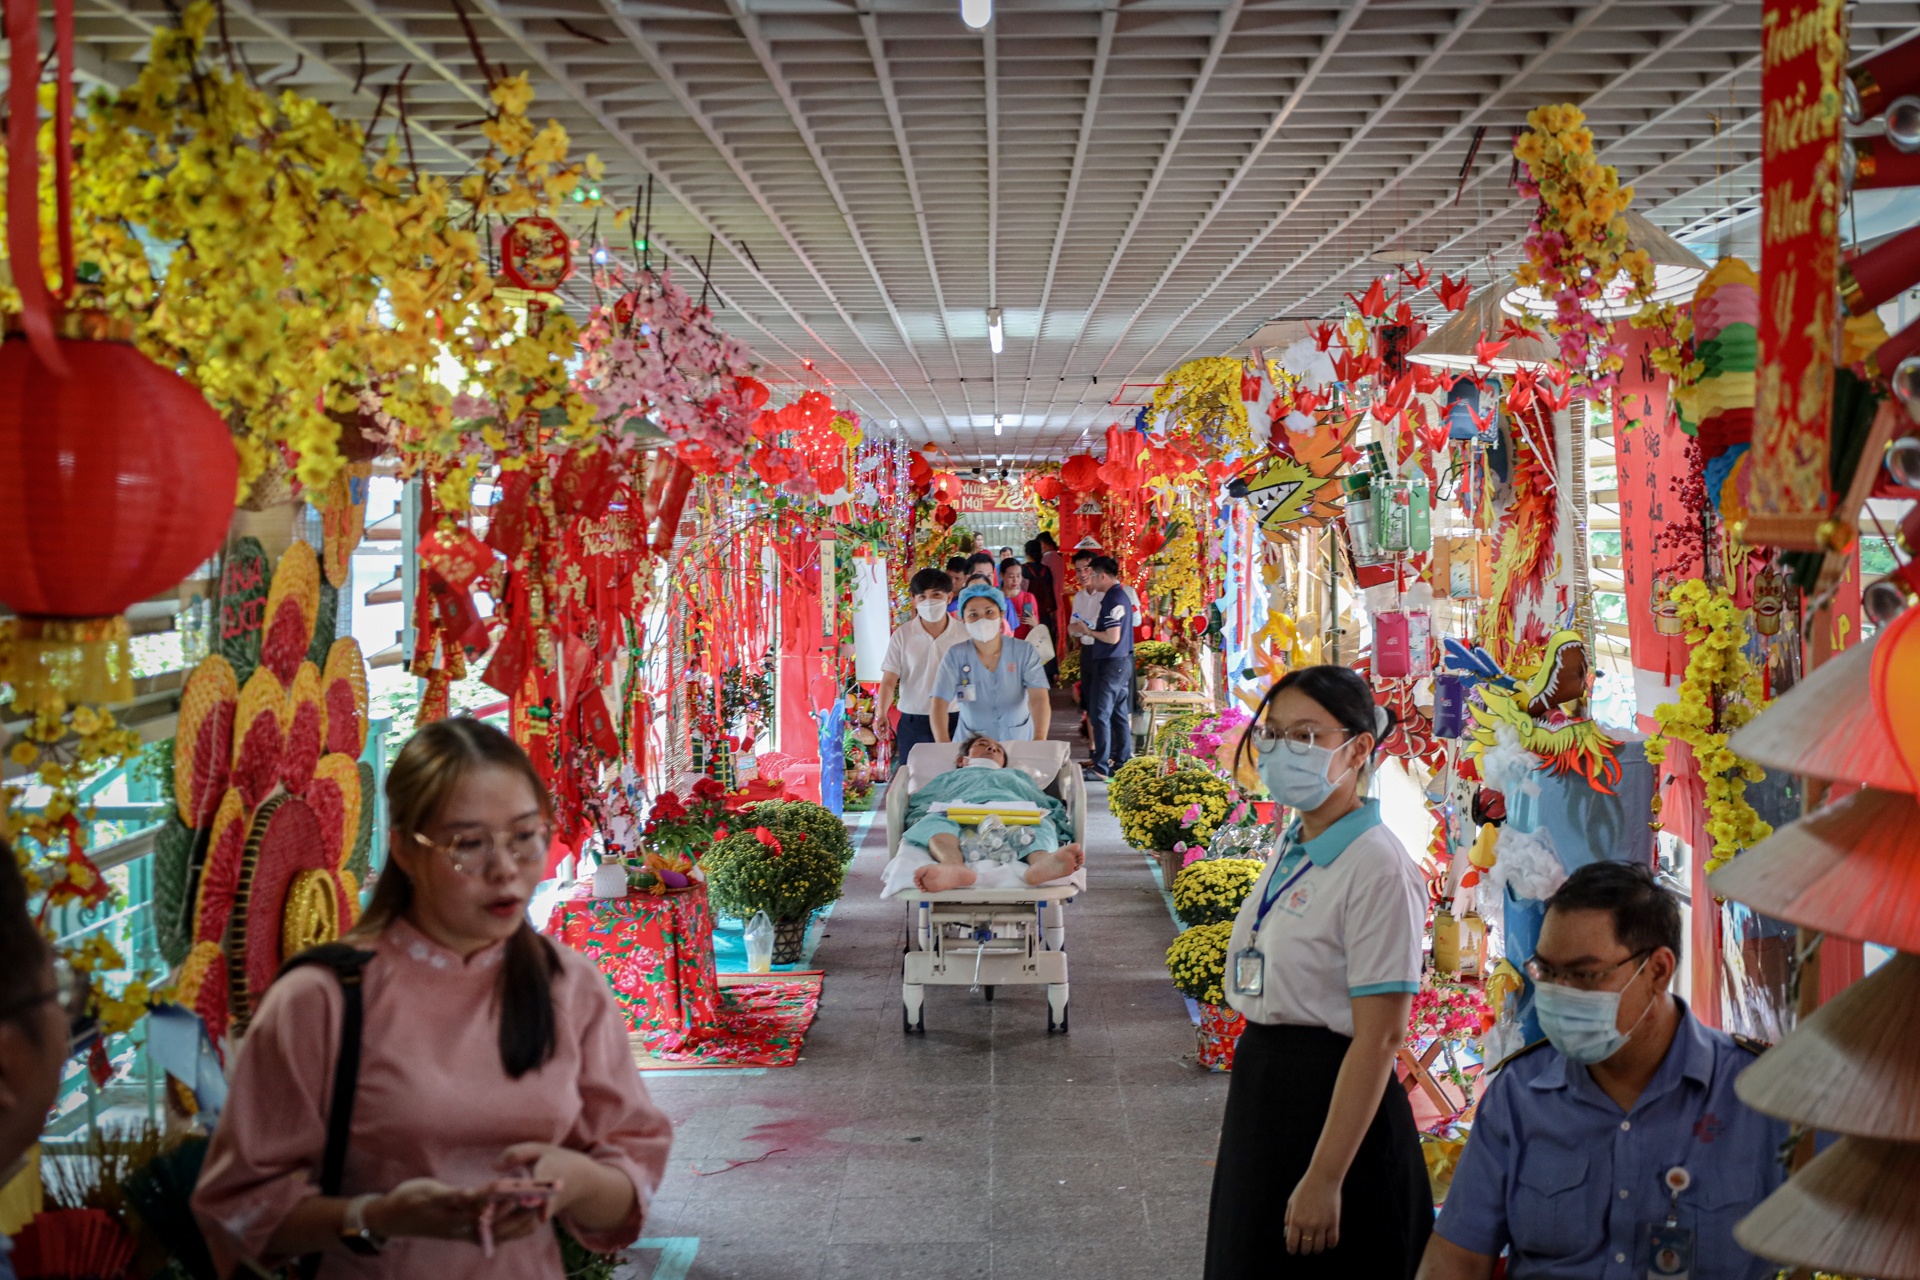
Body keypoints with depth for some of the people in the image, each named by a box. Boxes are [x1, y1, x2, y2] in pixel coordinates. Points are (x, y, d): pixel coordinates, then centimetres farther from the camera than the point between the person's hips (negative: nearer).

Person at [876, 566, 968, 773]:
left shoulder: (965, 633, -1)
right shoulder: (902, 636, -2)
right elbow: (889, 681, -4)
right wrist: (881, 714, -20)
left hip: (954, 721, 0)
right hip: (913, 723, 0)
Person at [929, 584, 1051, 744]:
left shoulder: (1025, 651, -2)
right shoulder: (955, 656, -1)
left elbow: (1038, 698, -13)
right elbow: (940, 703, -9)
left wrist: (1039, 738, -31)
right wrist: (943, 743, -27)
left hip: (1019, 741, 0)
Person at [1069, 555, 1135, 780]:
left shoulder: (1113, 599, -18)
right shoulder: (1119, 596, 13)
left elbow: (1113, 637, -23)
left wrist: (1088, 631, -9)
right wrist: (1084, 630, 9)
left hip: (1110, 664, -10)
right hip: (1119, 662, 10)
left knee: (1099, 715, -7)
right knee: (1119, 714, 12)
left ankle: (1101, 767, -6)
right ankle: (1122, 761, 17)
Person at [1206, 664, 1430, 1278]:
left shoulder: (1378, 869, -18)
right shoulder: (1291, 849, 7)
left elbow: (1379, 1037, -20)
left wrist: (1324, 1180, -22)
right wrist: (1241, 1119, 15)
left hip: (1333, 1106, -8)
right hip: (1260, 1093, 8)